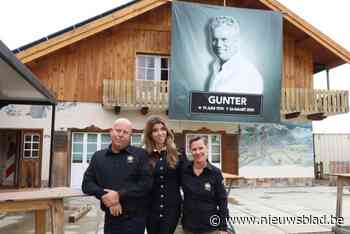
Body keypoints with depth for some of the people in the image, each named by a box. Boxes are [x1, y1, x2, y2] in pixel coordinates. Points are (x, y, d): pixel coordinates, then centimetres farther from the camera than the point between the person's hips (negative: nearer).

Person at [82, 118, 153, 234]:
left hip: (134, 218, -3)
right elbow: (87, 184, 4)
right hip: (110, 218, 3)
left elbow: (146, 183, -11)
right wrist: (105, 196, -13)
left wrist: (119, 195, -18)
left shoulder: (140, 154, -2)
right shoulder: (98, 156, 8)